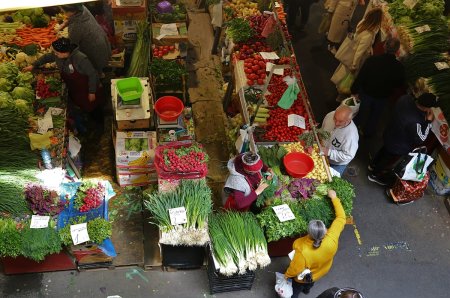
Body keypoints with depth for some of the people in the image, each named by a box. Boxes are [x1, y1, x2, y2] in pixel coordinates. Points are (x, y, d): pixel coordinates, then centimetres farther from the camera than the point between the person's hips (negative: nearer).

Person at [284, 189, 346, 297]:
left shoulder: (303, 252, -48)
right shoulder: (332, 238, -40)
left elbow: (294, 270, -29)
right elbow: (341, 218, -24)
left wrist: (286, 275, -7)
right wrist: (334, 197, -17)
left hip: (304, 277, -5)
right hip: (321, 271, 5)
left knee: (295, 290, 30)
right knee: (309, 284, 40)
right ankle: (307, 289, 70)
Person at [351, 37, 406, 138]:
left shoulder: (372, 60, -30)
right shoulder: (399, 68, -26)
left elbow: (360, 77, -21)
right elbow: (400, 84, -9)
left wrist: (354, 91, -7)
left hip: (366, 93, -1)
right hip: (382, 98, 1)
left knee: (359, 113, 25)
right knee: (375, 115, 29)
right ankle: (367, 133, 50)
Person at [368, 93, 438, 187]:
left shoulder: (406, 98, -25)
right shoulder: (415, 121, -45)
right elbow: (420, 139, -26)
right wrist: (428, 121, -25)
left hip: (390, 135, 7)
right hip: (398, 147, -7)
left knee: (384, 150, 37)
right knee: (390, 163, 25)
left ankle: (373, 165, 63)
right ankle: (374, 175, 51)